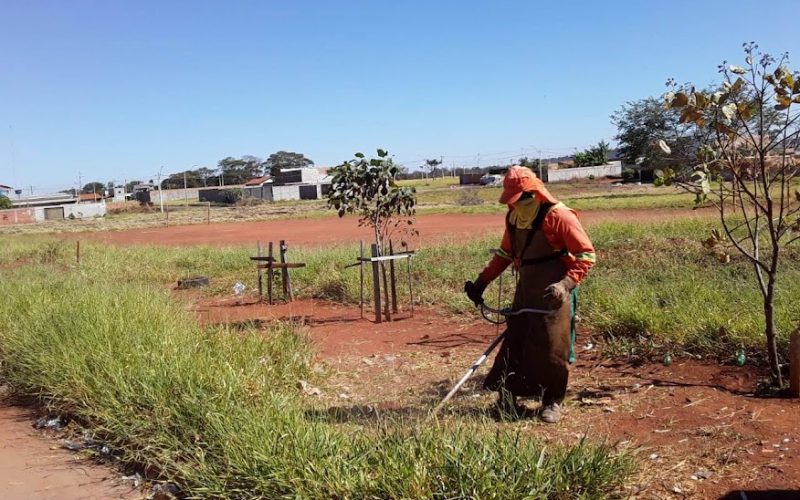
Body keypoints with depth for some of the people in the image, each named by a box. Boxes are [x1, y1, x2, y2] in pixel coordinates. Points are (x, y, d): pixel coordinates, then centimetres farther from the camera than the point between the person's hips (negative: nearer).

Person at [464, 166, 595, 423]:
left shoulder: (559, 216, -16)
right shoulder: (513, 217, 6)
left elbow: (586, 255, -15)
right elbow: (505, 253, 17)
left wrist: (566, 283, -27)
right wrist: (482, 281, 11)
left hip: (553, 294, -6)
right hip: (525, 291, 6)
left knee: (552, 349, 0)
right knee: (513, 344, 8)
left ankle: (553, 402, 18)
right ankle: (507, 398, 21)